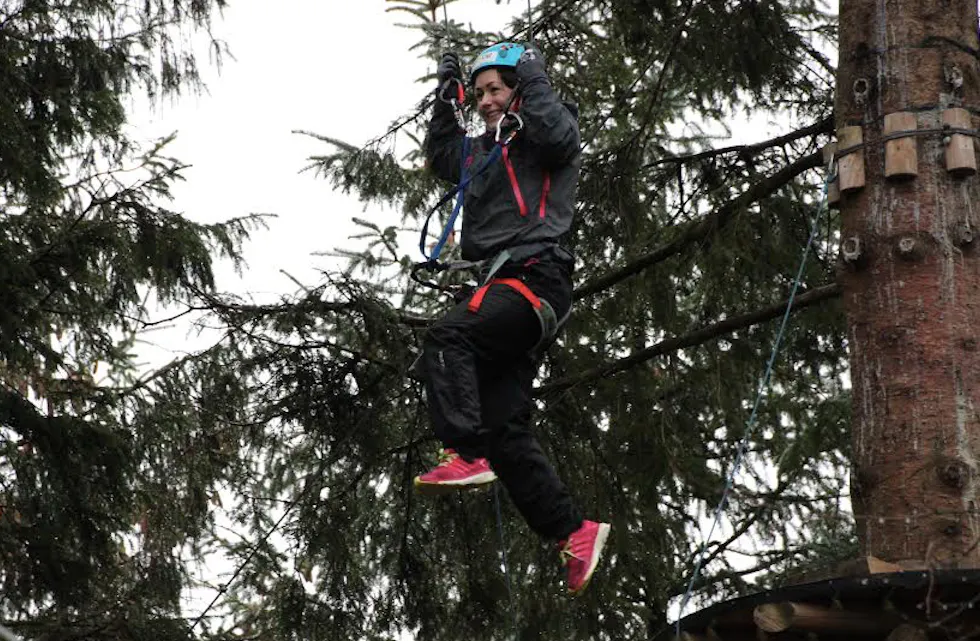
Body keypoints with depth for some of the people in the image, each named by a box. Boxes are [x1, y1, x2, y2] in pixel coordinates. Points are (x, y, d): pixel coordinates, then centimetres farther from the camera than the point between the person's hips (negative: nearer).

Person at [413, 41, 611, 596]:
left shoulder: (544, 132, 5)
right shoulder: (487, 150, 28)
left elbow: (558, 134, -19)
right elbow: (442, 158, 41)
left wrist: (533, 79, -6)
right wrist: (447, 98, 30)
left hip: (535, 276, -9)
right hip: (508, 287, 9)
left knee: (447, 338, -30)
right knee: (503, 426, 1)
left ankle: (467, 456, -39)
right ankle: (575, 531, 0)